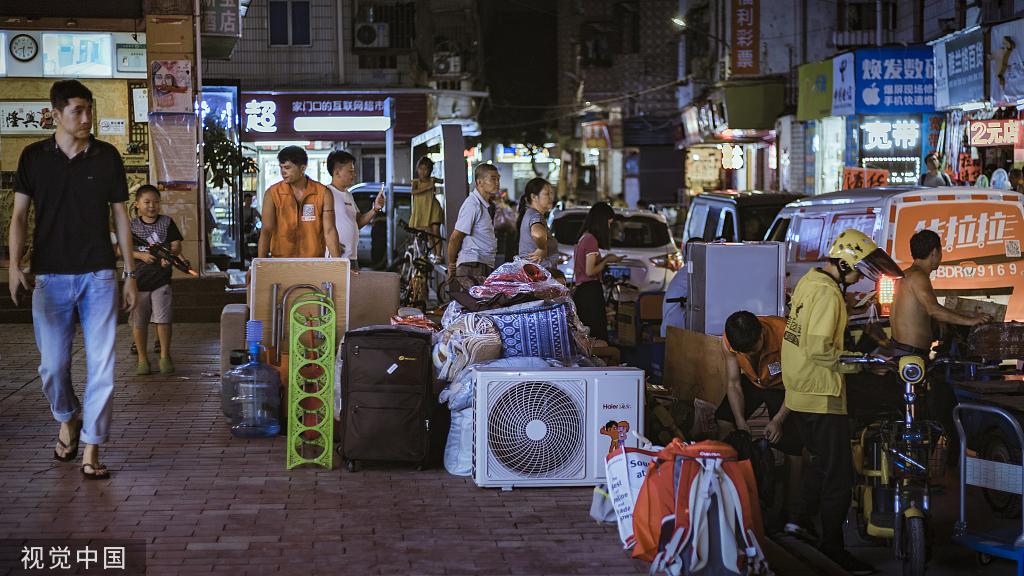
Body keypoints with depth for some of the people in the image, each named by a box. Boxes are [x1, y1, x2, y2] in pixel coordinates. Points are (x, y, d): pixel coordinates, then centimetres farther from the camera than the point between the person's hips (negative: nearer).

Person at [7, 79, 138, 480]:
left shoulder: (107, 157, 3)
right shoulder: (34, 157, 3)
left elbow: (120, 218, 7)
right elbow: (19, 215, 4)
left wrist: (130, 274, 5)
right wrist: (14, 266, -9)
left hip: (99, 276, 0)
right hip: (51, 277, 0)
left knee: (101, 365, -3)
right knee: (53, 365, 3)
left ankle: (91, 451, 4)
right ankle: (68, 420, 33)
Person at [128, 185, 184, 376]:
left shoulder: (167, 222, 5)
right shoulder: (131, 225, 5)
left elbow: (177, 246, 2)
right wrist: (141, 255, -15)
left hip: (161, 279, -1)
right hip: (138, 279, 1)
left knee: (162, 318, -4)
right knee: (138, 321, 4)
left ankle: (165, 356, 9)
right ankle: (142, 359, 14)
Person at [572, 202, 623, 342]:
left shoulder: (583, 238, 15)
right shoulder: (592, 240, -12)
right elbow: (590, 271, -16)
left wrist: (604, 259, 16)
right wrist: (606, 261, -4)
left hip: (581, 291, 10)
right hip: (590, 292, -10)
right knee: (597, 335, -10)